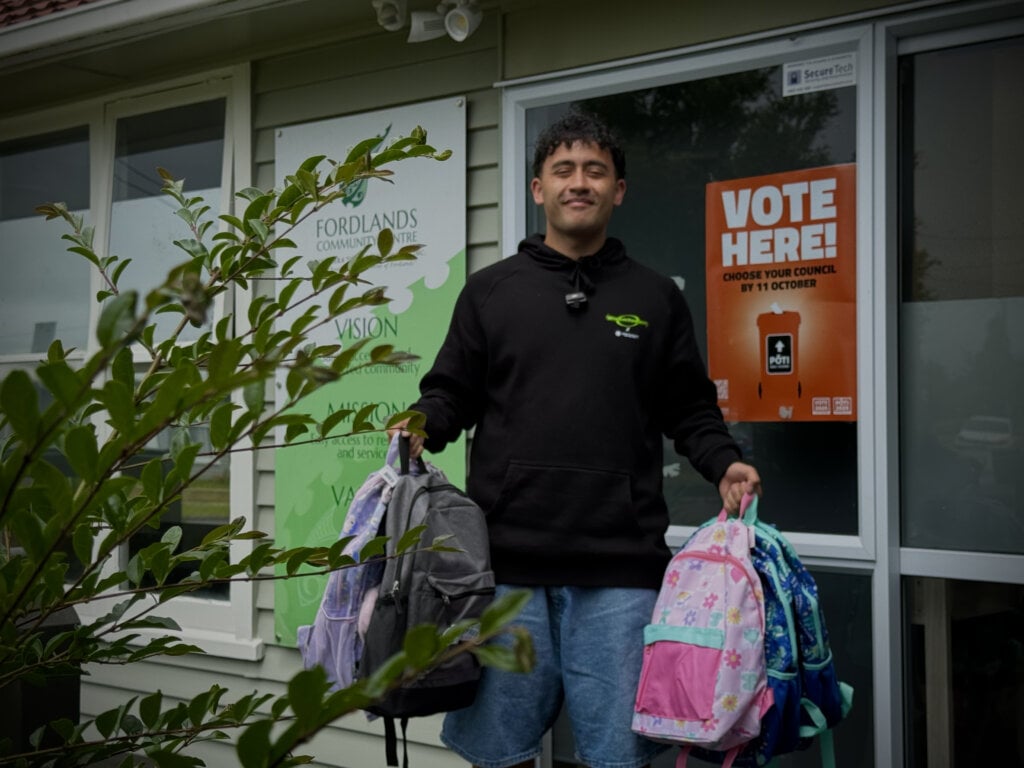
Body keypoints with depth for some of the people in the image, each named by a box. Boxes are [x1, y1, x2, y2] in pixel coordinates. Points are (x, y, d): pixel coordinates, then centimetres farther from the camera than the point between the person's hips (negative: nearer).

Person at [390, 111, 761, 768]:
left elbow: (690, 410, 14)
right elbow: (450, 393, 12)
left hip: (621, 569, 0)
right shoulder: (491, 291, 13)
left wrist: (725, 464, -3)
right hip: (507, 563, 0)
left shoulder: (656, 297, 14)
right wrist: (421, 427, -8)